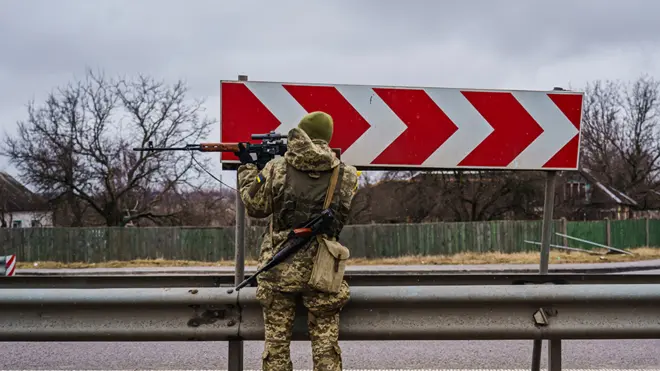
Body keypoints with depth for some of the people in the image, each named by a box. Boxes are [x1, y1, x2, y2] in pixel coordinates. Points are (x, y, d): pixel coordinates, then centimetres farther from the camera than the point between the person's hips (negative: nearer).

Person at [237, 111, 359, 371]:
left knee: (276, 341, 8)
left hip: (279, 266, 0)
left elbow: (255, 207, 6)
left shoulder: (276, 168, -5)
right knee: (325, 342, 6)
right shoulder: (346, 175, -3)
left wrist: (247, 171, 22)